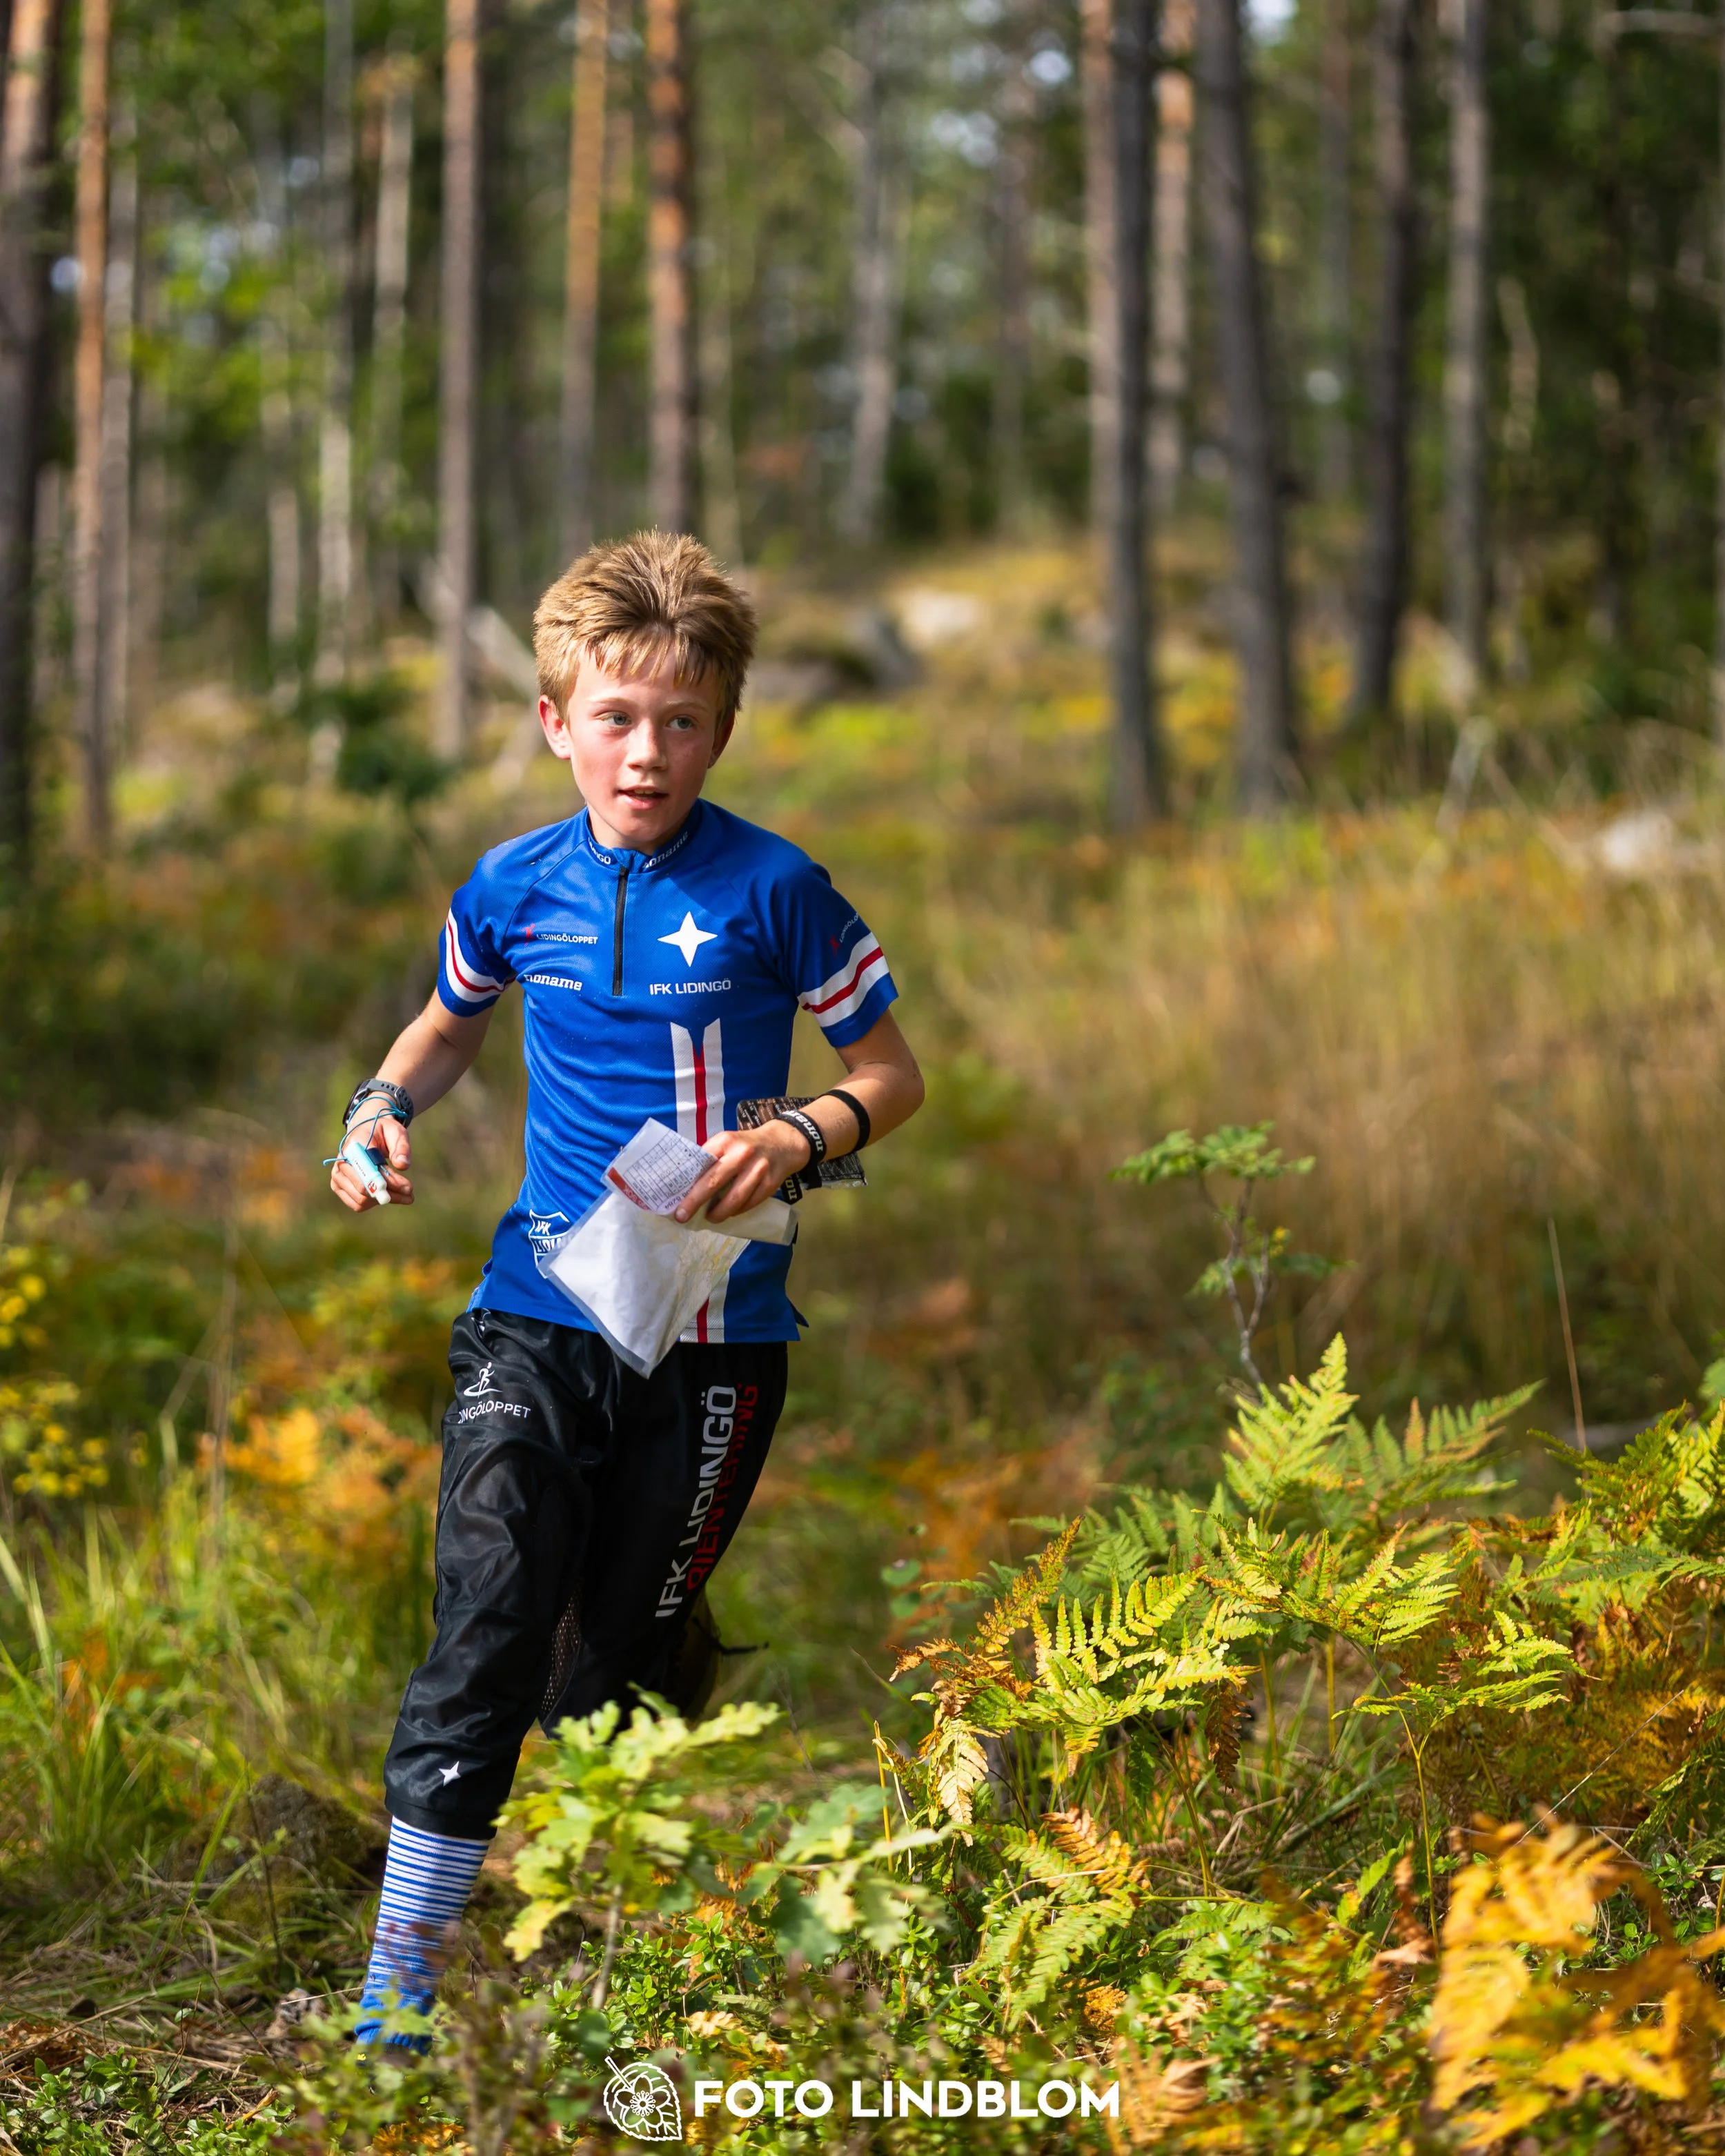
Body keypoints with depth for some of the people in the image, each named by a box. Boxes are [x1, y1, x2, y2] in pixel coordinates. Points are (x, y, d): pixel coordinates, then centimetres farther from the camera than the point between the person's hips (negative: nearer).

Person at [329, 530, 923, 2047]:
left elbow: (894, 1075, 2)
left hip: (712, 1329, -1)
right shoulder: (514, 889, 4)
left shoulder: (771, 890, -6)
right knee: (489, 1628, -11)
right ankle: (395, 2000, -8)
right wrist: (387, 1104, 5)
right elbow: (452, 1025, 25)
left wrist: (798, 1140, -17)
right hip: (538, 1312, 1)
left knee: (623, 1666, 7)